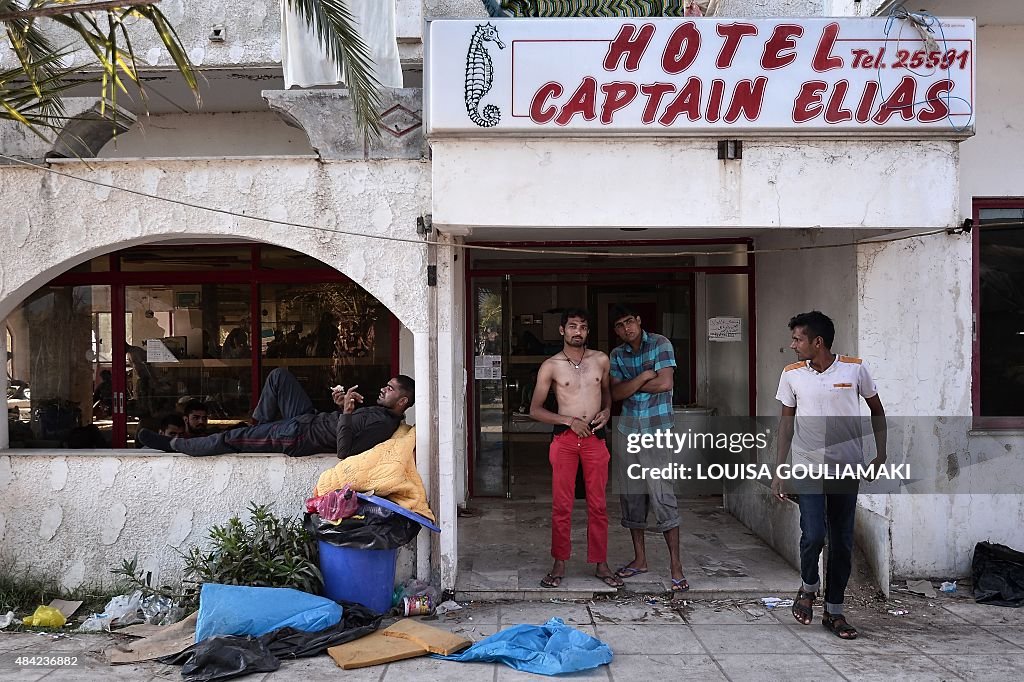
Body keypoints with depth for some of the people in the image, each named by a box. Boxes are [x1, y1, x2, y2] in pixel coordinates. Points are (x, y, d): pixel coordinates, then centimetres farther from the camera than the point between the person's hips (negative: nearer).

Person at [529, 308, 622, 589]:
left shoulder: (600, 360, 7)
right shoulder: (550, 366, -1)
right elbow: (535, 410, 0)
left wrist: (606, 410, 2)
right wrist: (570, 421, -10)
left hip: (595, 438, 2)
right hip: (564, 439, -2)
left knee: (598, 504, 6)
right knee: (561, 504, 2)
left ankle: (600, 563, 17)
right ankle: (559, 564, 13)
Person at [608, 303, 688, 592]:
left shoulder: (660, 344, -6)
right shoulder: (617, 354, 8)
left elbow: (665, 383, -18)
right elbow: (616, 393, -2)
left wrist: (630, 385, -7)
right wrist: (643, 377, -14)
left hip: (657, 432, -5)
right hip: (628, 432, 6)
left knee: (663, 497, -9)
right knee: (631, 496, 10)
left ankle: (676, 565, -2)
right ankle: (640, 558, 23)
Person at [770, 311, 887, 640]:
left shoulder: (855, 369, -5)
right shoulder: (791, 374, 0)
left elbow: (877, 411, 8)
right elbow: (786, 421, 5)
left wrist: (881, 455, 2)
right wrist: (778, 471, 2)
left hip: (847, 467, 0)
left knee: (842, 542, 6)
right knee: (813, 534, -14)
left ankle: (834, 611, 21)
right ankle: (808, 588, 16)